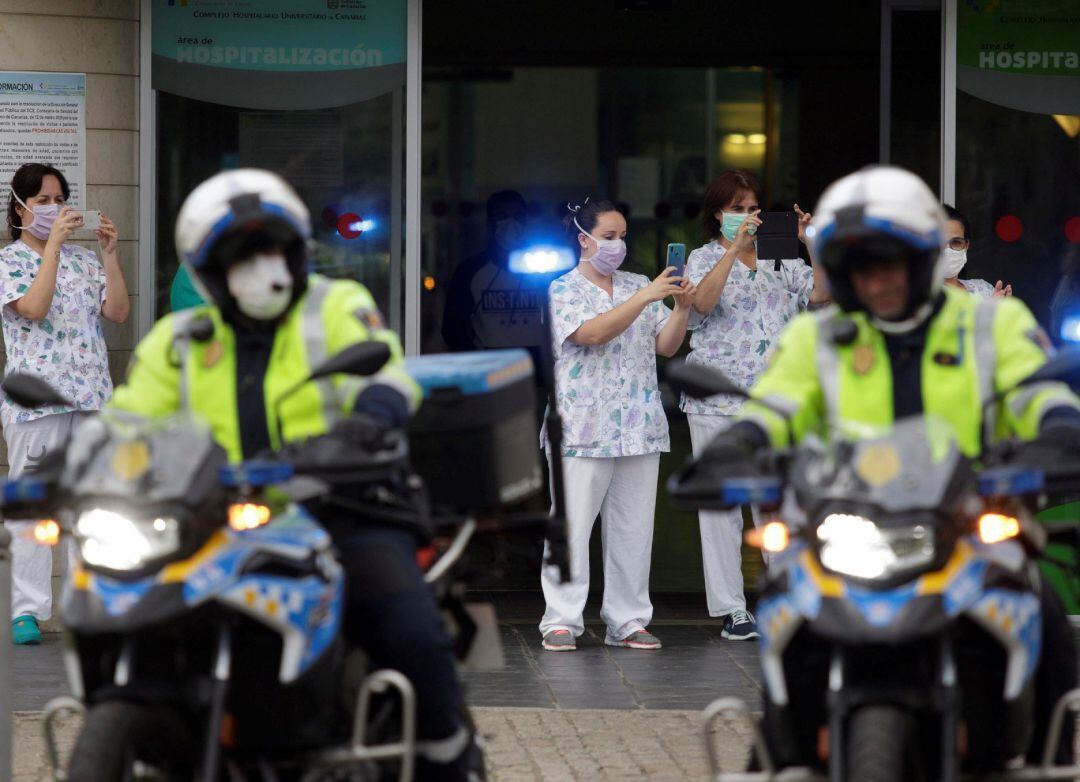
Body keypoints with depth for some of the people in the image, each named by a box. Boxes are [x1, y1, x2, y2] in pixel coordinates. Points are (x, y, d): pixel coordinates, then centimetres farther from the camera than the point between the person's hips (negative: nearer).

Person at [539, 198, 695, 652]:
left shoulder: (638, 287, 15)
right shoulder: (563, 291, -2)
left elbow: (666, 346, 9)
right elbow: (594, 333, -20)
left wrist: (682, 307, -8)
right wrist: (646, 297, -25)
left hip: (639, 428, 5)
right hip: (583, 430, -5)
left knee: (633, 528, 7)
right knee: (572, 526, -4)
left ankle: (627, 621, 13)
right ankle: (562, 621, 1)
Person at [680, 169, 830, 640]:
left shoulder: (780, 260, 14)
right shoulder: (705, 258, 5)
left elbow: (822, 295, 1)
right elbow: (702, 301, -16)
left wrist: (811, 245, -11)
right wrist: (735, 248, -22)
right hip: (718, 401, -2)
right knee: (721, 504, 0)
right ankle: (731, 611, 4)